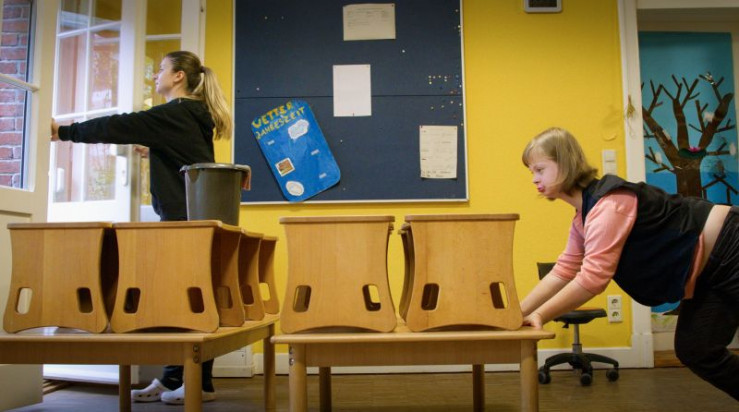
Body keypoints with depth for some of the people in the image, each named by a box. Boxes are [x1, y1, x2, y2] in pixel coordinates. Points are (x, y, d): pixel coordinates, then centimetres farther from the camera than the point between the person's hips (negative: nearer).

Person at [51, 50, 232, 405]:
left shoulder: (174, 115, -10)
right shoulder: (192, 116, 18)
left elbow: (119, 127, -9)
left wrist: (65, 132, 0)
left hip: (187, 219, -10)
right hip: (191, 218, 10)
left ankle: (201, 385, 2)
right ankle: (173, 379, 17)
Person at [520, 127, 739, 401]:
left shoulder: (609, 203, -28)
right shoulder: (583, 218, 5)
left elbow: (593, 277, -34)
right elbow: (563, 271, 2)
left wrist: (540, 316, -29)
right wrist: (518, 313, -6)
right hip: (707, 271, 9)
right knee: (694, 350, 9)